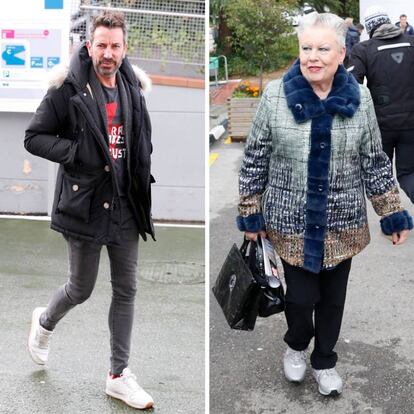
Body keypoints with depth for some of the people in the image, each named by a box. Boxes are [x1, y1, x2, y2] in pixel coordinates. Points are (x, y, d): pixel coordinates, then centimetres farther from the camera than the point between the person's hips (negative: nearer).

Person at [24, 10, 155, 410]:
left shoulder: (133, 88, 5)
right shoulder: (69, 88, -12)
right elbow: (34, 137, -8)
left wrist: (140, 174, 7)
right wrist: (77, 153, -19)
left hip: (125, 204, 5)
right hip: (85, 201, -5)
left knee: (126, 289, 8)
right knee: (81, 288, 9)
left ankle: (119, 375, 21)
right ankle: (45, 322, 43)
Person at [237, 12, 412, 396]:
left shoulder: (359, 98, -5)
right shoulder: (275, 95, -10)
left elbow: (374, 162, 3)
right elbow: (255, 159, -3)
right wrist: (250, 214, -1)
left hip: (342, 224, 2)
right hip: (291, 223, -2)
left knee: (333, 298, 15)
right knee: (301, 296, 5)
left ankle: (325, 360, 40)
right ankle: (296, 346, 39)